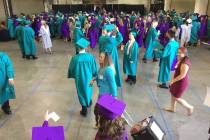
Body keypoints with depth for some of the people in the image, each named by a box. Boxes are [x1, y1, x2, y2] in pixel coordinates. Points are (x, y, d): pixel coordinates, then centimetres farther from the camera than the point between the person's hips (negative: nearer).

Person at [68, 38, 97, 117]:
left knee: (82, 92, 15)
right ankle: (89, 103, 52)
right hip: (88, 77, 2)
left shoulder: (75, 58, -22)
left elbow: (71, 69, -7)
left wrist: (73, 76, 13)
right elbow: (94, 68, -8)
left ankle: (84, 110, 24)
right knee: (88, 90, 27)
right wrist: (94, 75, 11)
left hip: (79, 78, -1)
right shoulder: (90, 57, -20)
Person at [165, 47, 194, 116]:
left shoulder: (185, 63, -30)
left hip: (181, 83, -9)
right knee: (173, 95, 21)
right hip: (177, 81, 9)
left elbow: (182, 75, -27)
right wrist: (173, 79, 12)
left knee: (176, 98, 7)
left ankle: (189, 107, 28)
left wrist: (173, 81, -18)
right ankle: (172, 108, 41)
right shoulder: (180, 60, -1)